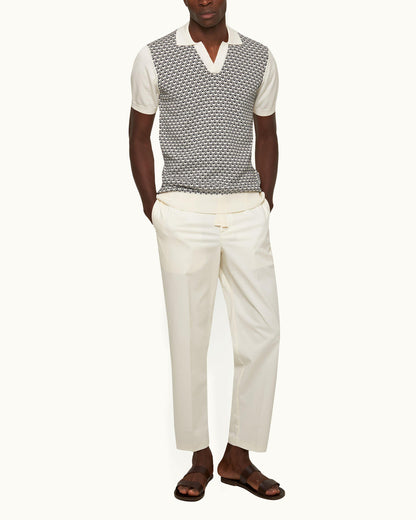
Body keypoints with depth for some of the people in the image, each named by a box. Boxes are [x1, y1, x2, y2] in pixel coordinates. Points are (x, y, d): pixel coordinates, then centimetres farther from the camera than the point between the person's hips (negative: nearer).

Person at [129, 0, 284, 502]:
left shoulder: (259, 59, 8)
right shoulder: (155, 57, 2)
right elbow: (139, 134, 8)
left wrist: (264, 203, 9)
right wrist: (152, 207, 3)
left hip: (247, 214, 2)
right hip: (184, 215, -2)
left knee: (262, 333, -1)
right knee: (189, 338, 3)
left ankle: (238, 457, 14)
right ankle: (200, 458, 18)